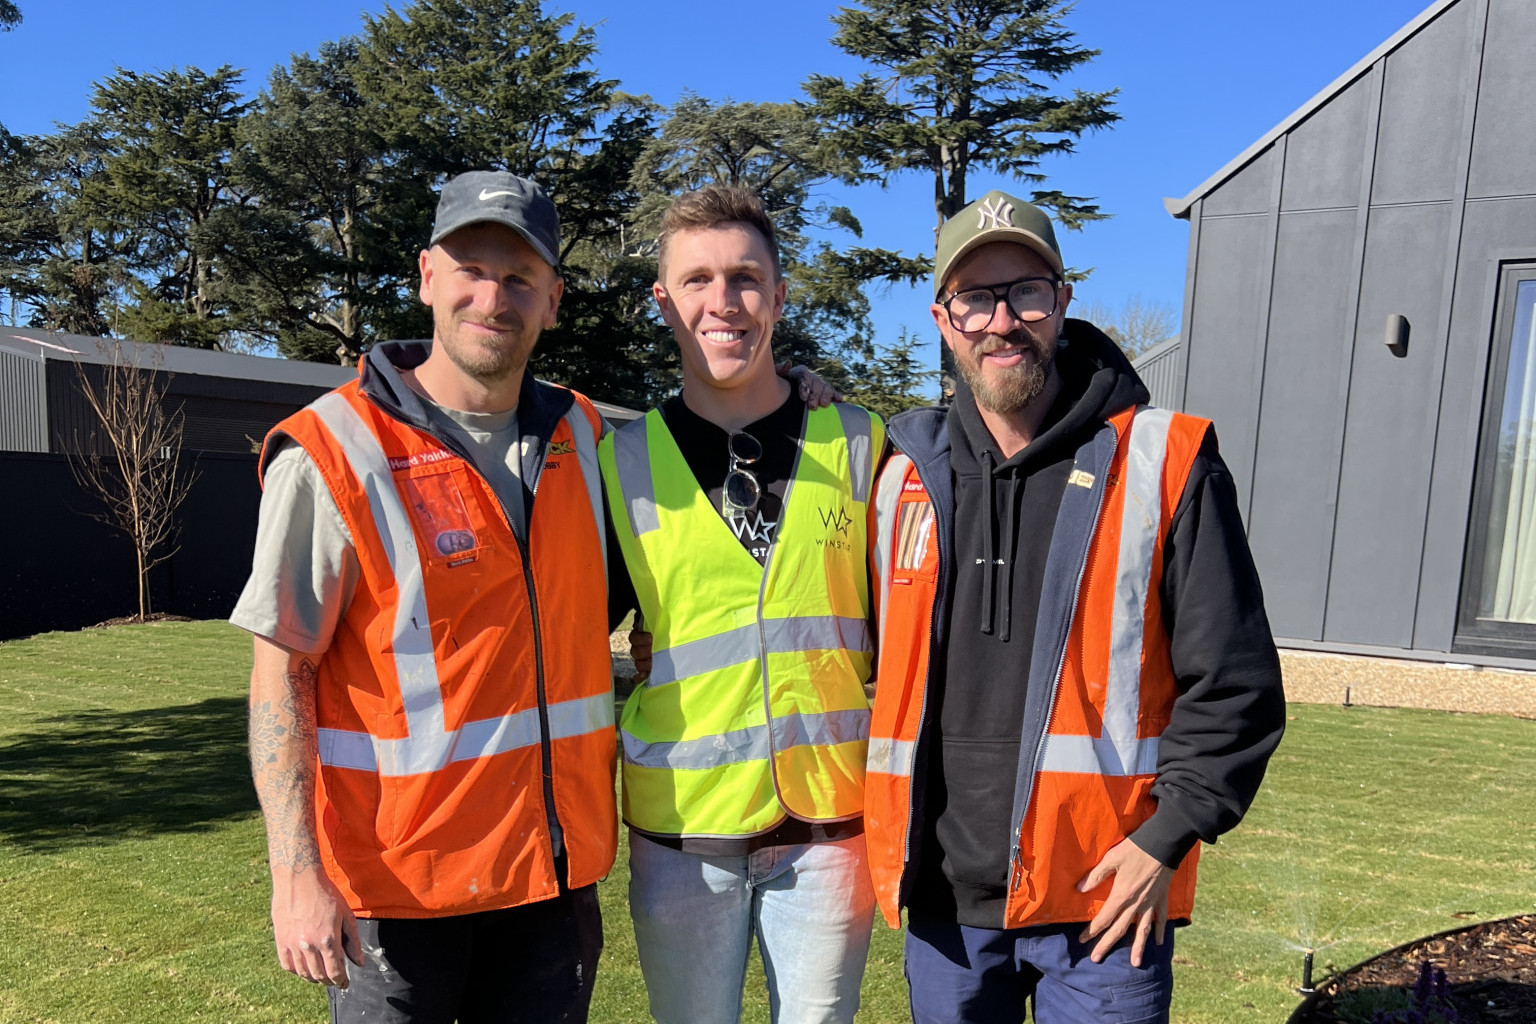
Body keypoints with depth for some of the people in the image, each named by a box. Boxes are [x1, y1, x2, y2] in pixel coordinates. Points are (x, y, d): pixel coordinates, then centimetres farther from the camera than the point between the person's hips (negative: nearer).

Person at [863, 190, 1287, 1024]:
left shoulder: (1164, 462, -5)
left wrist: (1167, 837, -10)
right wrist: (889, 841, 11)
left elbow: (1234, 681, -4)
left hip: (1107, 890, -3)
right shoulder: (905, 476, 5)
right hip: (941, 890, 4)